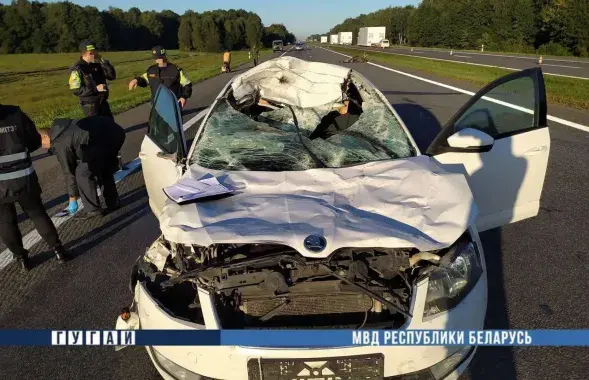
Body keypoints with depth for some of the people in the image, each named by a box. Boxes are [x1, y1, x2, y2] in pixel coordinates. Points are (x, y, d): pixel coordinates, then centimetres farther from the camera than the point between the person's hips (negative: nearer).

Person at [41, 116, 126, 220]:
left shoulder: (59, 144, 2)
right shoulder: (59, 128, 26)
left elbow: (69, 171, 8)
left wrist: (72, 198, 18)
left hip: (103, 138, -10)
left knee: (83, 173, 4)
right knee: (103, 168, 25)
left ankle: (93, 209, 11)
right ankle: (112, 202, 29)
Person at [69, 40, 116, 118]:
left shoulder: (97, 64, 5)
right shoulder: (77, 69, -14)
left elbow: (112, 76, -2)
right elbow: (76, 91, -18)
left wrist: (104, 62, -12)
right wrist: (95, 89, -25)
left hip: (103, 102, 6)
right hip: (90, 105, -6)